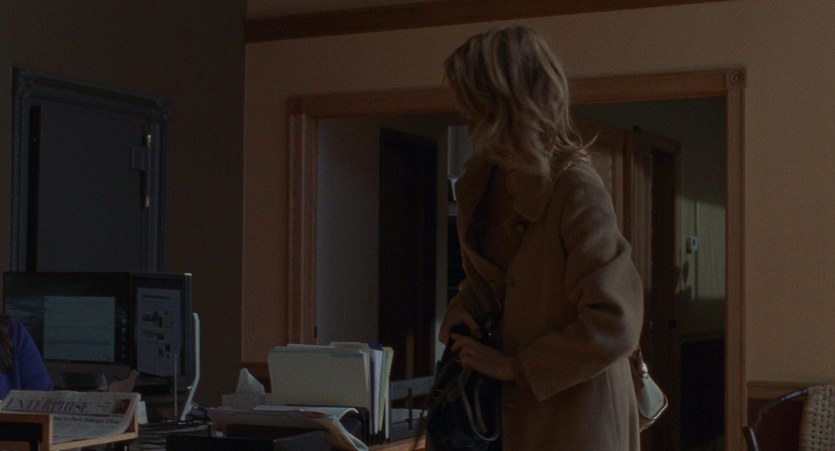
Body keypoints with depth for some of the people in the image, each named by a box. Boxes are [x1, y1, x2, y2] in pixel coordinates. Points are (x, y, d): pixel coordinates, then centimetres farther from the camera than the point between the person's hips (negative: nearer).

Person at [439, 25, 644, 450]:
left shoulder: (576, 189, -21)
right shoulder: (484, 180, 2)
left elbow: (613, 325, -22)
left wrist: (515, 367, -16)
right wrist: (466, 304, -2)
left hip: (572, 412, -7)